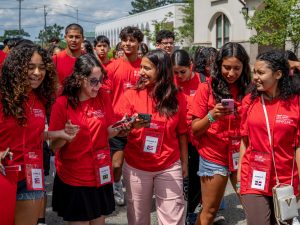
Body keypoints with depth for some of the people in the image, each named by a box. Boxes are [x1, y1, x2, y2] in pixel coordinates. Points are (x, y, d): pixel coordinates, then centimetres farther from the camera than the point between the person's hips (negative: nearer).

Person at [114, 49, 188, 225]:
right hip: (136, 167, 0)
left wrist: (184, 162, 7)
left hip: (169, 167, 0)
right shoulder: (132, 95, -4)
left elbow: (181, 133, 5)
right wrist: (132, 125, -26)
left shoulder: (177, 98, -2)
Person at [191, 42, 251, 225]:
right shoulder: (207, 88, -6)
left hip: (242, 156, 3)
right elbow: (195, 130, -6)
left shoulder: (249, 90, 2)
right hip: (214, 158, -2)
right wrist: (211, 116, -23)